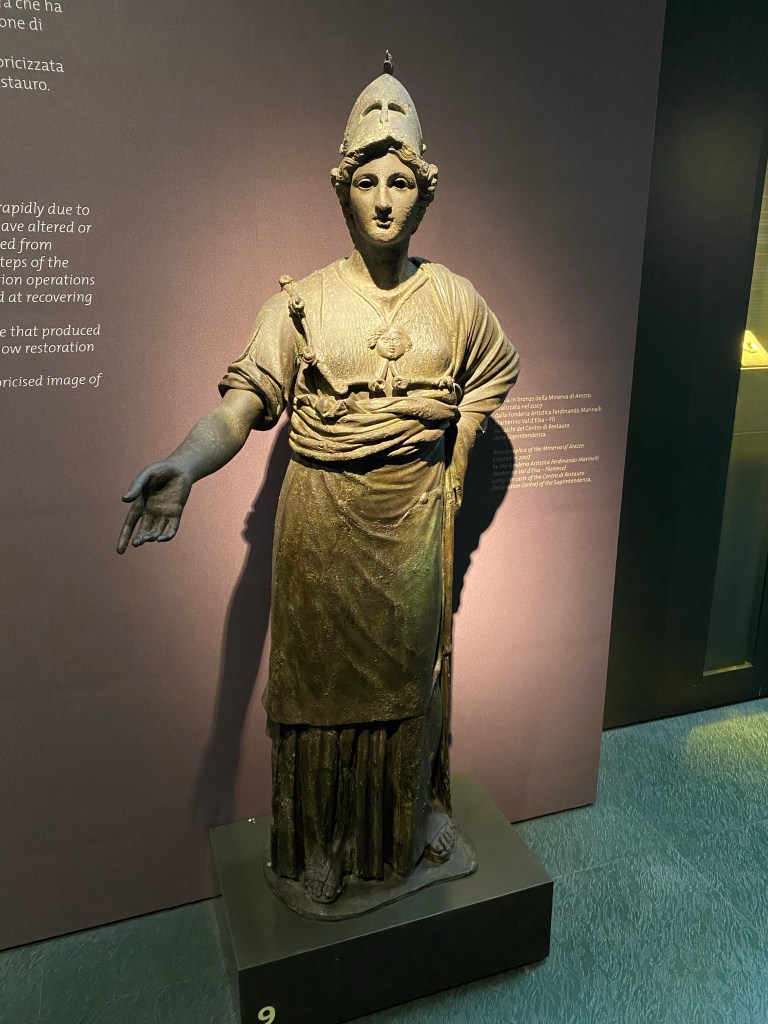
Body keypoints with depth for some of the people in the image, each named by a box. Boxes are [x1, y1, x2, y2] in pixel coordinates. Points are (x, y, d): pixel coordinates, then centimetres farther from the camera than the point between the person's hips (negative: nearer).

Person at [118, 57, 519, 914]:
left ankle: (417, 804, 42)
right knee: (321, 667, 10)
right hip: (321, 514, -1)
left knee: (410, 660, 16)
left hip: (414, 511, 2)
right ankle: (319, 836, 32)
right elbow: (238, 409, -16)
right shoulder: (301, 303, -6)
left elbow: (491, 376, 19)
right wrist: (183, 467, -37)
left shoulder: (453, 298, 2)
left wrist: (450, 459, 6)